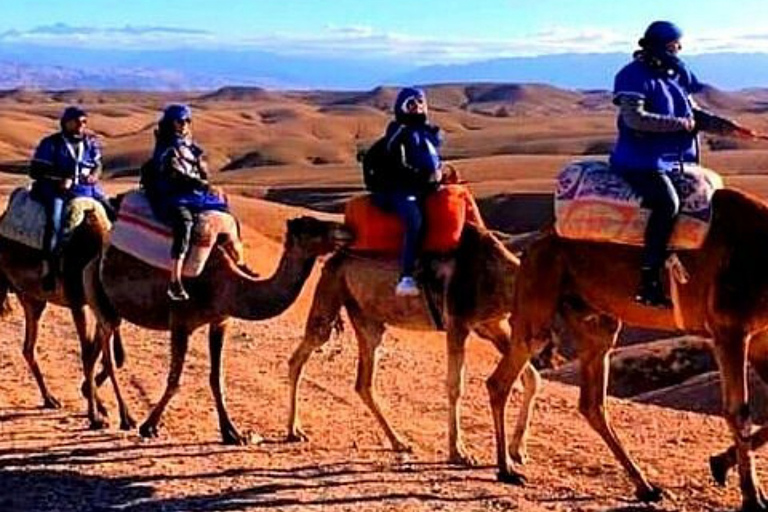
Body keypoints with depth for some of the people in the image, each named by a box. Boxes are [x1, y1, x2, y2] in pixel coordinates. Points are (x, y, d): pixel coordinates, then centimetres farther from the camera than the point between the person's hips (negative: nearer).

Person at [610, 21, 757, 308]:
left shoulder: (678, 75, 13)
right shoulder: (634, 76, -10)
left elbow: (695, 114, 18)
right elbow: (634, 118, -21)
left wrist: (728, 128, 4)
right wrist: (681, 123, -18)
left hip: (674, 159, 9)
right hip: (641, 160, -9)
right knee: (667, 203, -30)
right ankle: (649, 283, -28)